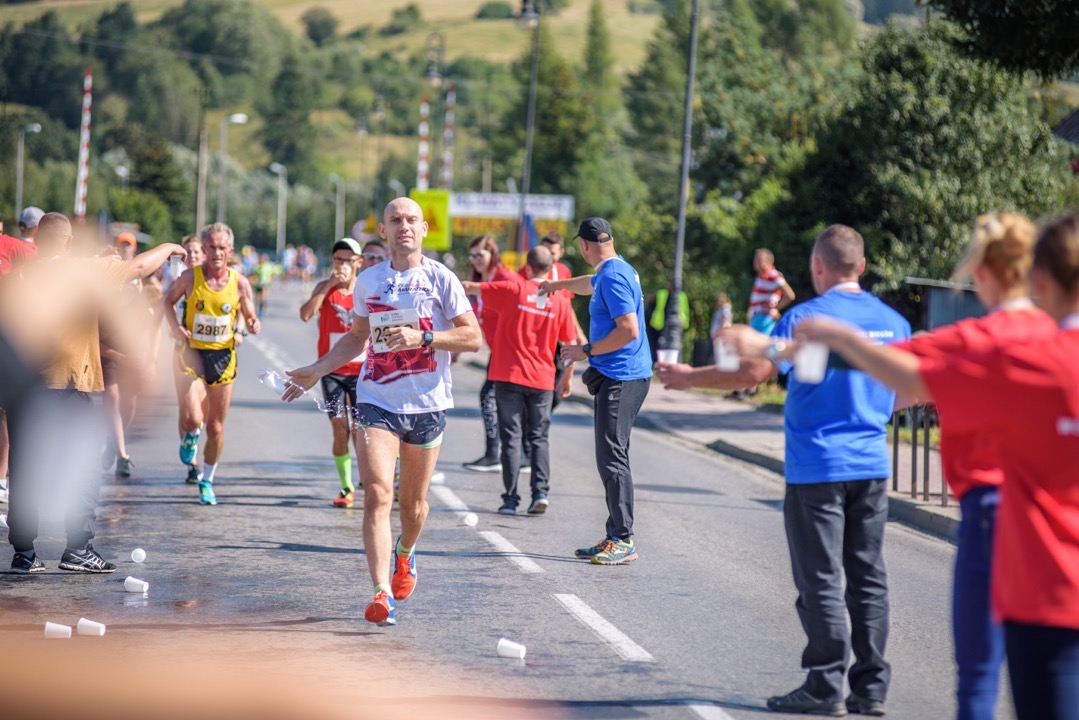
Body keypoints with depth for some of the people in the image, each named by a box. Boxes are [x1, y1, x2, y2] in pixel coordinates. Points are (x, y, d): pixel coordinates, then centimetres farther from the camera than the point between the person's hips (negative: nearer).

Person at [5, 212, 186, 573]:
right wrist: (168, 247, 21)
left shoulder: (16, 278, 4)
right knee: (82, 471, 5)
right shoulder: (84, 272, -4)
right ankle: (78, 549, 0)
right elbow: (139, 266, 4)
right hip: (68, 387, -3)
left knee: (24, 472, 9)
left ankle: (23, 552, 9)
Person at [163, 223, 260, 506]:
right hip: (193, 355, -2)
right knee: (192, 419, -21)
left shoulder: (239, 282, -2)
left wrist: (254, 325, -17)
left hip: (223, 357, 2)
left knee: (216, 427, 8)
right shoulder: (190, 277, -6)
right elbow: (168, 301, 9)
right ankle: (190, 437, 17)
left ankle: (207, 481, 28)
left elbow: (250, 317, 8)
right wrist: (174, 326, -9)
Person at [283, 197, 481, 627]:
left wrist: (423, 337, -18)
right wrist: (315, 371, 16)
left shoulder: (441, 279, -2)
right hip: (376, 402, 1)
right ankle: (382, 593, -21)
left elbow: (473, 337, -6)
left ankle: (405, 554, 44)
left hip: (428, 403, -1)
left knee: (413, 502, 11)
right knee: (377, 495, -16)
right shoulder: (368, 282, 8)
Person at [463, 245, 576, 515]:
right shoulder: (560, 300, 1)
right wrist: (567, 378, 18)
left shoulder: (513, 289, -5)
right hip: (543, 380, 2)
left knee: (511, 437, 2)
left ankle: (511, 499, -1)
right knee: (539, 438, 12)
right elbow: (571, 345, 5)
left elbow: (469, 288, 1)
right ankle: (541, 492, -2)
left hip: (509, 376, -2)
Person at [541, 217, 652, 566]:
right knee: (611, 458, 10)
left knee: (612, 458, -11)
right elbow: (589, 283, 42)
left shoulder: (613, 277, -14)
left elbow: (629, 330, -23)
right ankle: (615, 537, 11)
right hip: (618, 377, 10)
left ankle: (624, 540, -11)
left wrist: (587, 351, -13)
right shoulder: (613, 271, 17)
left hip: (620, 378, -10)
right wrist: (558, 285, 60)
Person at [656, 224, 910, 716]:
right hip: (872, 467, 5)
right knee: (868, 579, 9)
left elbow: (754, 372, -16)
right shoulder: (892, 321, 6)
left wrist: (689, 377, -4)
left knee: (821, 582, 0)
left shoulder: (807, 318, -11)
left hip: (817, 468, -5)